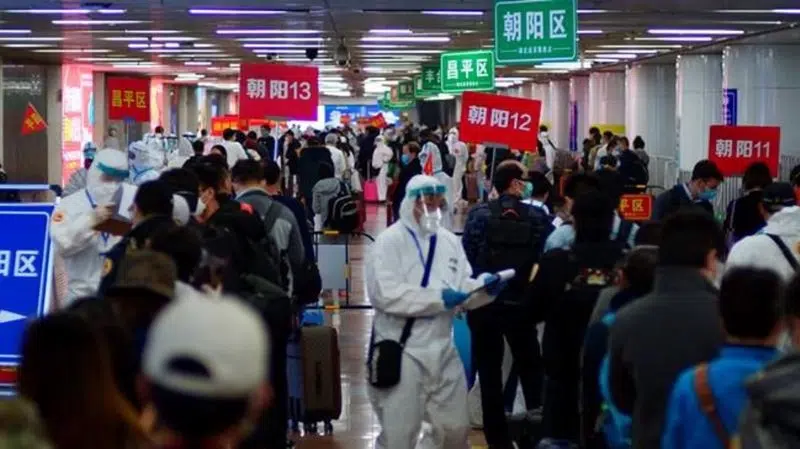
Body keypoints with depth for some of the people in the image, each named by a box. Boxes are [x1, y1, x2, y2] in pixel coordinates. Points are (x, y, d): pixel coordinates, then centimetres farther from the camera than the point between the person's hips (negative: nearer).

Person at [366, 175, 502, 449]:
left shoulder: (450, 242, 11)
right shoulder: (389, 242, -9)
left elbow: (463, 287, 10)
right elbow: (384, 293, -22)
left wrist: (484, 287, -12)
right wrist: (438, 298, -24)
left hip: (443, 349, 6)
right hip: (401, 350, -6)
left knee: (456, 427, 17)